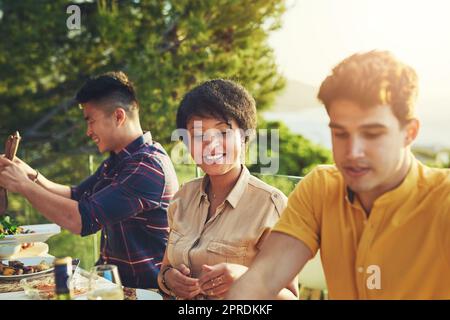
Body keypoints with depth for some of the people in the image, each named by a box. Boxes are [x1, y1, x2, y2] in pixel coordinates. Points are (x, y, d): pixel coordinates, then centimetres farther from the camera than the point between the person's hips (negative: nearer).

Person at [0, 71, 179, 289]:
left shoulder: (148, 165, -21)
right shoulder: (117, 161, 10)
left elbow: (82, 220, -25)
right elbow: (76, 197, 20)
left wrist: (23, 185, -13)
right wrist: (34, 177, 3)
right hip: (113, 278, 8)